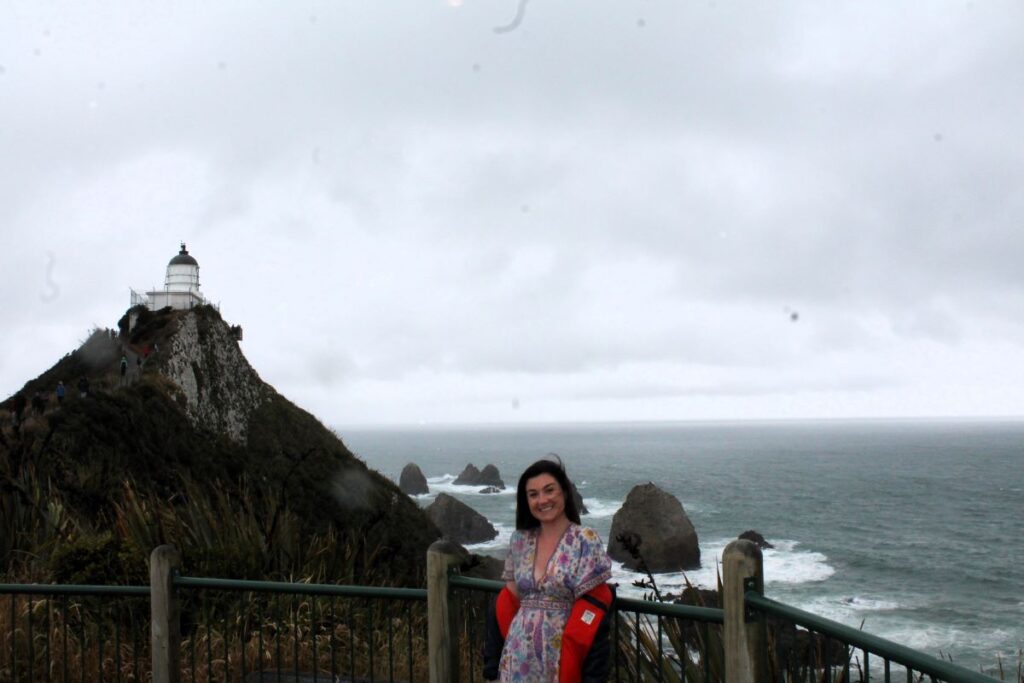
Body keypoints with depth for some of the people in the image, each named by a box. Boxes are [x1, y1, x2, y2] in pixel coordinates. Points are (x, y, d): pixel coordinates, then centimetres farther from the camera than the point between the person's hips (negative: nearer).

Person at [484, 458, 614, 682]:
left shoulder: (586, 541, -7)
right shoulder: (520, 540, 7)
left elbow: (593, 612, -10)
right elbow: (508, 603, 10)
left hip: (561, 658, -4)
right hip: (519, 658, 4)